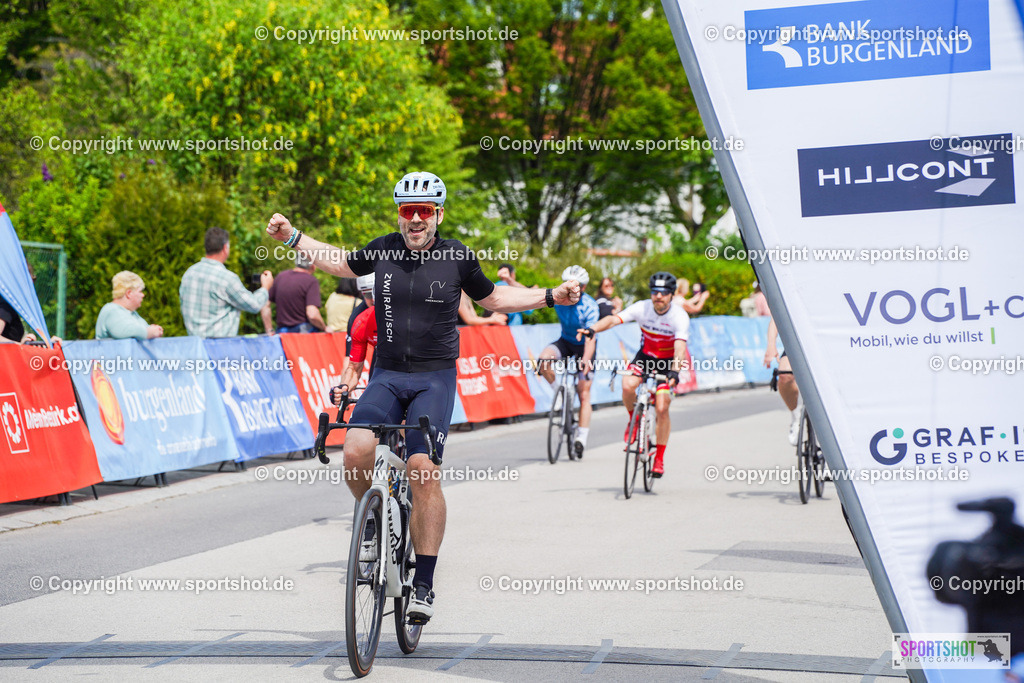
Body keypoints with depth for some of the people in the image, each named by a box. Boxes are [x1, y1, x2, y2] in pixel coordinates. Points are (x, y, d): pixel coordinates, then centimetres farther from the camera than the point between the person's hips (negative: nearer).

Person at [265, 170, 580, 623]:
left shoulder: (458, 257, 0)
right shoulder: (382, 250, 3)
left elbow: (493, 299, 18)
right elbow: (343, 264, 23)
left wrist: (551, 297, 9)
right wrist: (292, 238, 17)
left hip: (435, 378, -2)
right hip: (387, 376, 2)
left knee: (423, 473, -18)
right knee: (356, 451, -24)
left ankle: (424, 584, -11)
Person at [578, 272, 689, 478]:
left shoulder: (679, 316, -26)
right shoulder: (642, 308, -19)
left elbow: (680, 347, -37)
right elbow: (614, 319, -30)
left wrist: (675, 372, -54)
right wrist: (592, 330, -48)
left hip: (668, 362, -2)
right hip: (645, 355, 2)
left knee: (661, 409, -12)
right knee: (627, 386, -28)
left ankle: (659, 458, 3)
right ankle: (634, 418, 4)